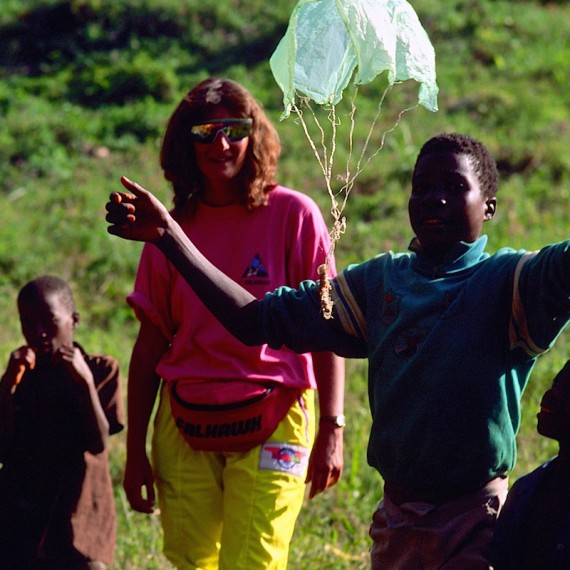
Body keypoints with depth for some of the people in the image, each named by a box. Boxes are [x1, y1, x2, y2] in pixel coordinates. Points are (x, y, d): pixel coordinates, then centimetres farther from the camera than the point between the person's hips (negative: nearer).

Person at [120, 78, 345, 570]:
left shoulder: (293, 215, -1)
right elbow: (150, 345, 12)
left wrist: (332, 430, -8)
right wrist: (135, 451, 9)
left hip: (270, 422, -3)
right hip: (184, 427, 4)